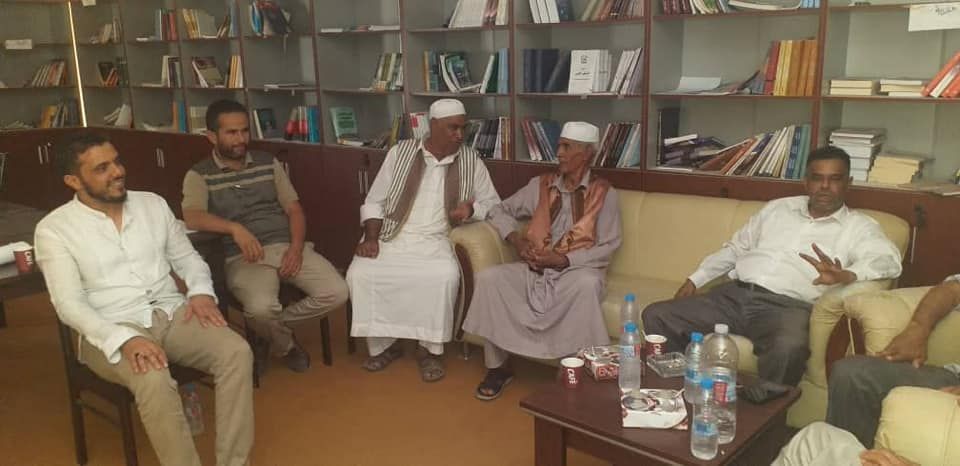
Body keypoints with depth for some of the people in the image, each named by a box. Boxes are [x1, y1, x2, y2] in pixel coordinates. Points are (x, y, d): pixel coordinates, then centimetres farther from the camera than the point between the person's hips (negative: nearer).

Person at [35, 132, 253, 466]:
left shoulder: (153, 204, 11)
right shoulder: (54, 229, -2)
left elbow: (187, 257, 17)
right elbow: (69, 305, -10)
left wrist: (201, 291, -7)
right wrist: (124, 339, -27)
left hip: (172, 313, 4)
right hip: (111, 330, -4)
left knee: (236, 352, -24)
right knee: (153, 380, -36)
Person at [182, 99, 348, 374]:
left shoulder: (269, 164, 14)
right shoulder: (199, 176, 2)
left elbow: (294, 209, 11)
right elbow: (192, 217, -17)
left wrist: (296, 248, -8)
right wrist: (235, 228, -34)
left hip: (287, 247, 4)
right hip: (243, 257, -4)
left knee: (336, 293, -17)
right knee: (261, 308, -35)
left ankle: (271, 331, 7)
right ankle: (286, 345, 4)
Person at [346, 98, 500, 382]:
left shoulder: (471, 161, 7)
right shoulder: (401, 152, 6)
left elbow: (493, 203, 12)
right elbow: (375, 201, 7)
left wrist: (471, 209, -11)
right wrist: (371, 238, -8)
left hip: (435, 242, -1)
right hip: (391, 237, 1)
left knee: (446, 275, -32)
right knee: (360, 273, -25)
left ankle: (430, 348, -12)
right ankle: (383, 344, -4)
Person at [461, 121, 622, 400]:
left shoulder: (603, 193, 1)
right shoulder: (541, 185, 11)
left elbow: (608, 246, -6)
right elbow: (500, 212, 17)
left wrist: (564, 259, -16)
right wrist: (515, 238, -3)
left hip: (577, 269, -3)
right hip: (535, 270, 4)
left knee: (587, 284, -39)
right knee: (489, 278, -22)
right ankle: (497, 367, -11)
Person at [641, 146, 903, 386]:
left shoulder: (858, 227, 8)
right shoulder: (778, 208, 21)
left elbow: (889, 261, -11)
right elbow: (736, 248, 27)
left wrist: (846, 275, -32)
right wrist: (695, 280, 19)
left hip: (787, 307, -4)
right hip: (734, 294, 4)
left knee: (789, 347, -41)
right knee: (657, 316, -13)